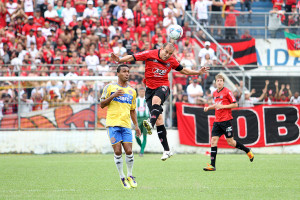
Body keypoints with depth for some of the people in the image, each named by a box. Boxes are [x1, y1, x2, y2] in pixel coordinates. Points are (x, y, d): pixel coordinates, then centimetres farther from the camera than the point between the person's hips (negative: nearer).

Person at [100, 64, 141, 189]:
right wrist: (113, 96, -10)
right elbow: (102, 105, 4)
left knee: (129, 151, -5)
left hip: (126, 125, 3)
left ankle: (130, 176, 15)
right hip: (113, 124, -3)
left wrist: (136, 125, 15)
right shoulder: (110, 87, 6)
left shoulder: (132, 91, 16)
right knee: (117, 151, -7)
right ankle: (122, 178, 6)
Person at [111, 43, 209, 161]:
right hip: (150, 88, 0)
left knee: (156, 99, -38)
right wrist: (119, 60, -21)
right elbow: (132, 57, -6)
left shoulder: (172, 61, 3)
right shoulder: (150, 54, -6)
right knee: (159, 119, -6)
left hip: (163, 86, 0)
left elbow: (183, 70, 19)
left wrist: (198, 72, 12)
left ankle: (151, 123, -61)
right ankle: (166, 150, -3)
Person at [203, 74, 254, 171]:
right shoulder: (215, 93, 14)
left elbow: (235, 104, -8)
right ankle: (212, 165, -8)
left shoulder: (227, 92, -7)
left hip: (226, 120, -6)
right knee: (214, 140, -5)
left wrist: (222, 106, -15)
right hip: (217, 121, 6)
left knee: (231, 142, -4)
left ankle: (248, 151, 20)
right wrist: (208, 107, 12)